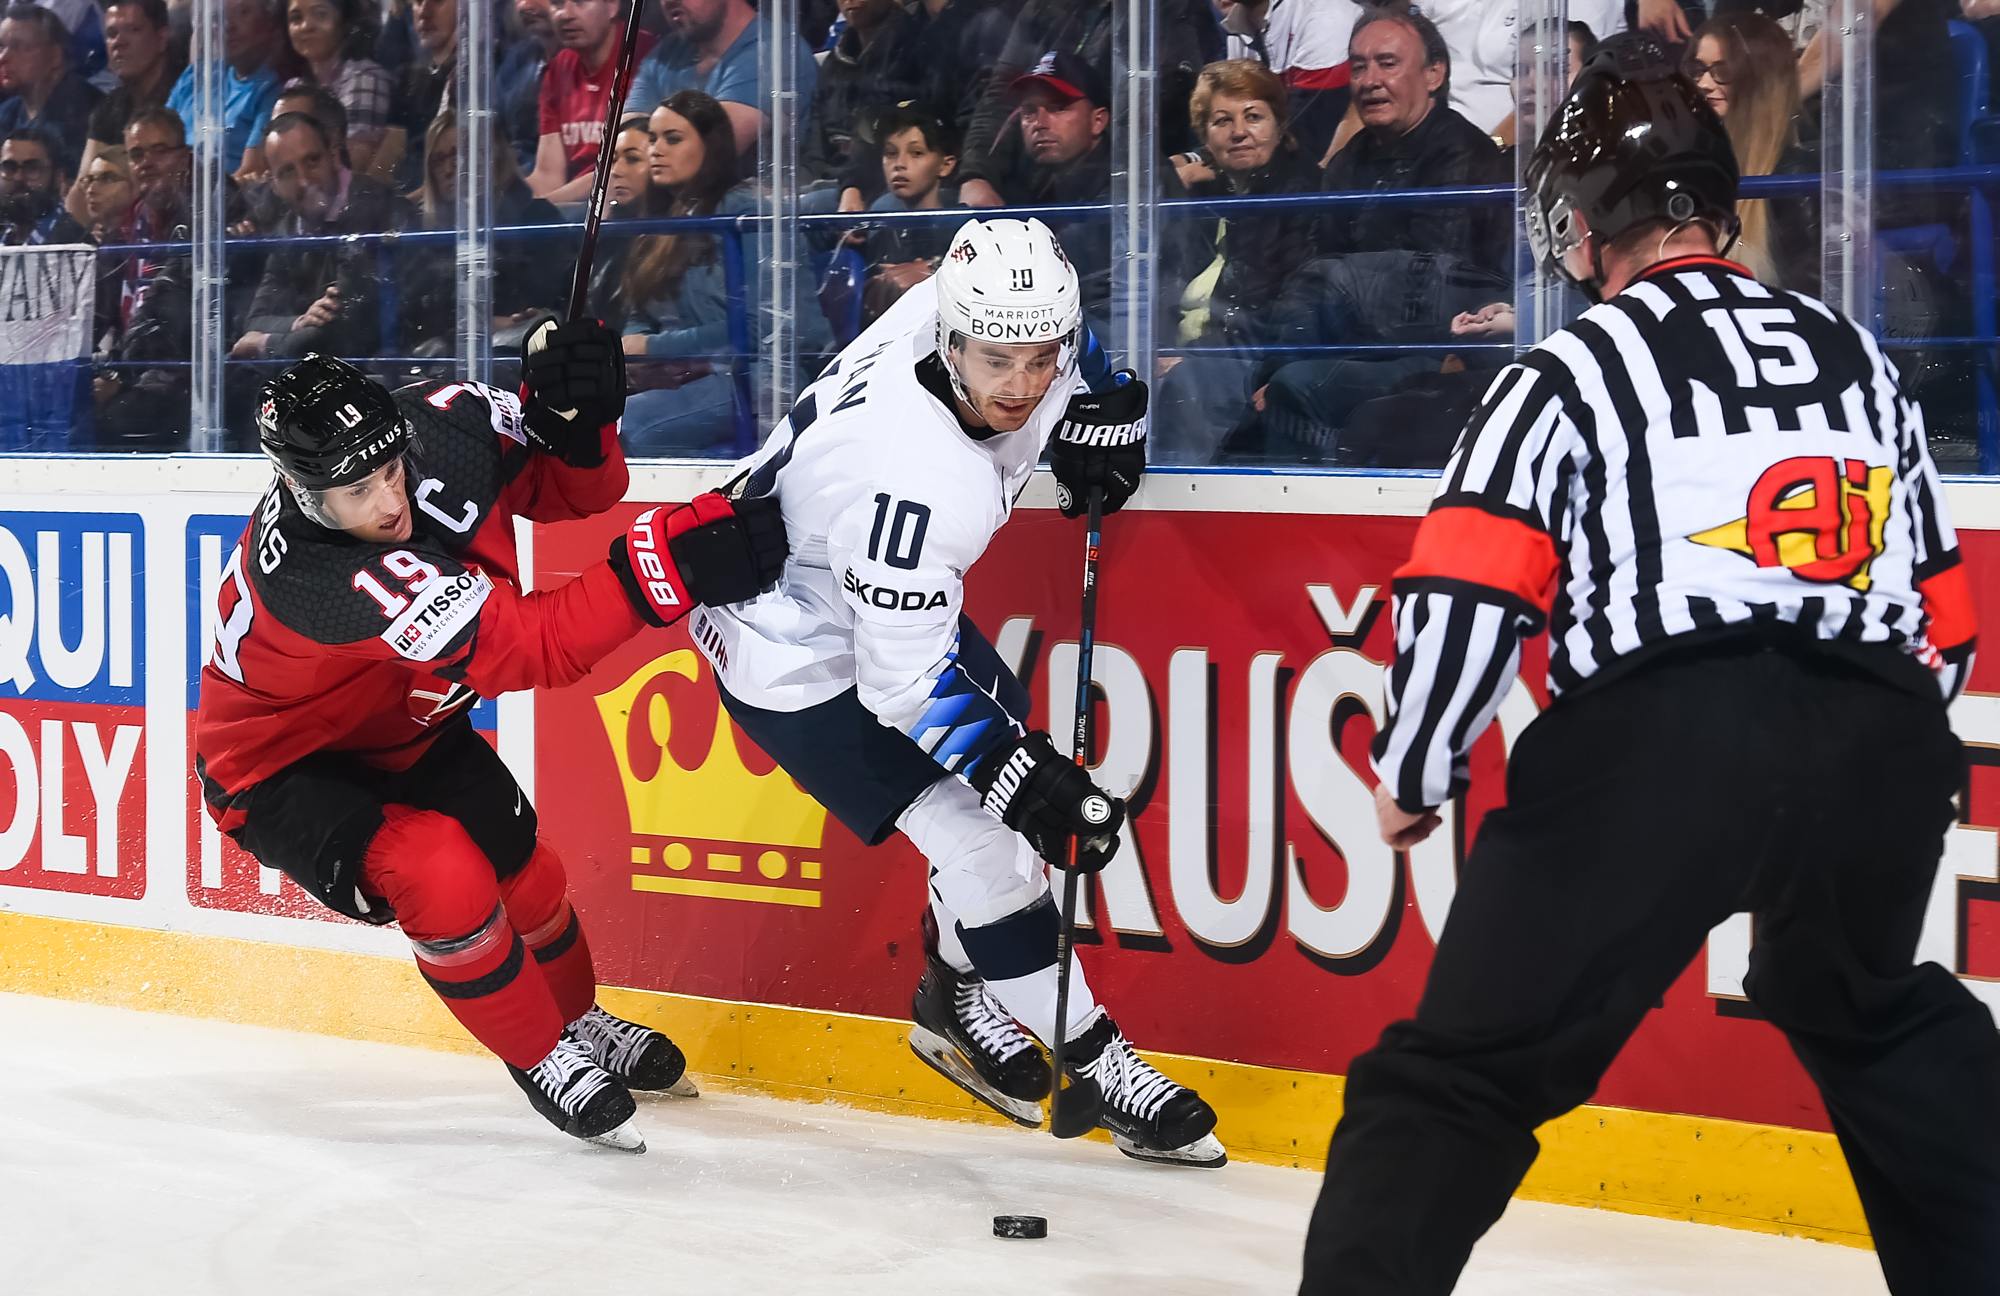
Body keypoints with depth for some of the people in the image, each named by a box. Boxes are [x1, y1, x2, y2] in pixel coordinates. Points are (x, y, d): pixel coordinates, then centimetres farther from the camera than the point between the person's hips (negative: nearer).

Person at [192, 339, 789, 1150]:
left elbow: (574, 492, -9)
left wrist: (576, 418, -32)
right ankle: (543, 1061, -3)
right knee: (443, 878, -26)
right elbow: (526, 647, -48)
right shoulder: (315, 580, -44)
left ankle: (580, 1023, 43)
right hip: (284, 769, -7)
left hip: (398, 730, 7)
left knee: (525, 875, 13)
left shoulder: (434, 431, -25)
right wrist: (659, 568, -59)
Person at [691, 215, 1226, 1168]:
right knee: (980, 832, -11)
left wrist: (1096, 411, 0)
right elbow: (903, 681, -32)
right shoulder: (915, 479, -40)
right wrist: (1019, 776, -33)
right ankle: (1099, 1070, 1)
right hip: (795, 650, -9)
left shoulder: (984, 305, -18)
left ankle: (957, 997, 33)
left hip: (883, 595, 9)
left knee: (1004, 753, 14)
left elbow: (1047, 341, 11)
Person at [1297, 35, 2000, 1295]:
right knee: (1882, 1019, 32)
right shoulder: (1860, 357, 21)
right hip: (1878, 742, 5)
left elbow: (1467, 593, -4)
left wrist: (1415, 776, 10)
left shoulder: (1574, 371, 5)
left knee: (1469, 1069, -2)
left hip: (1653, 746, -5)